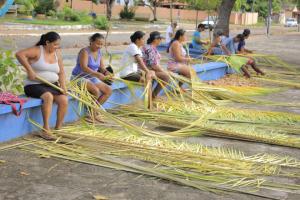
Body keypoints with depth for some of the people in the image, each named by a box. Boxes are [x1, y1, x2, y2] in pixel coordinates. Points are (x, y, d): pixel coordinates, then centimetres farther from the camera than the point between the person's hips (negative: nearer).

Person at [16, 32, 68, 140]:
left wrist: (63, 86, -6)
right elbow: (19, 54, -23)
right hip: (34, 85, -6)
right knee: (48, 96, -34)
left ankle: (58, 128, -7)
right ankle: (45, 130, -30)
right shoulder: (37, 50, -9)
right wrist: (30, 70, -24)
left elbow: (61, 72, 10)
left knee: (64, 99, -19)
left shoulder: (57, 53, 10)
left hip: (52, 85, 6)